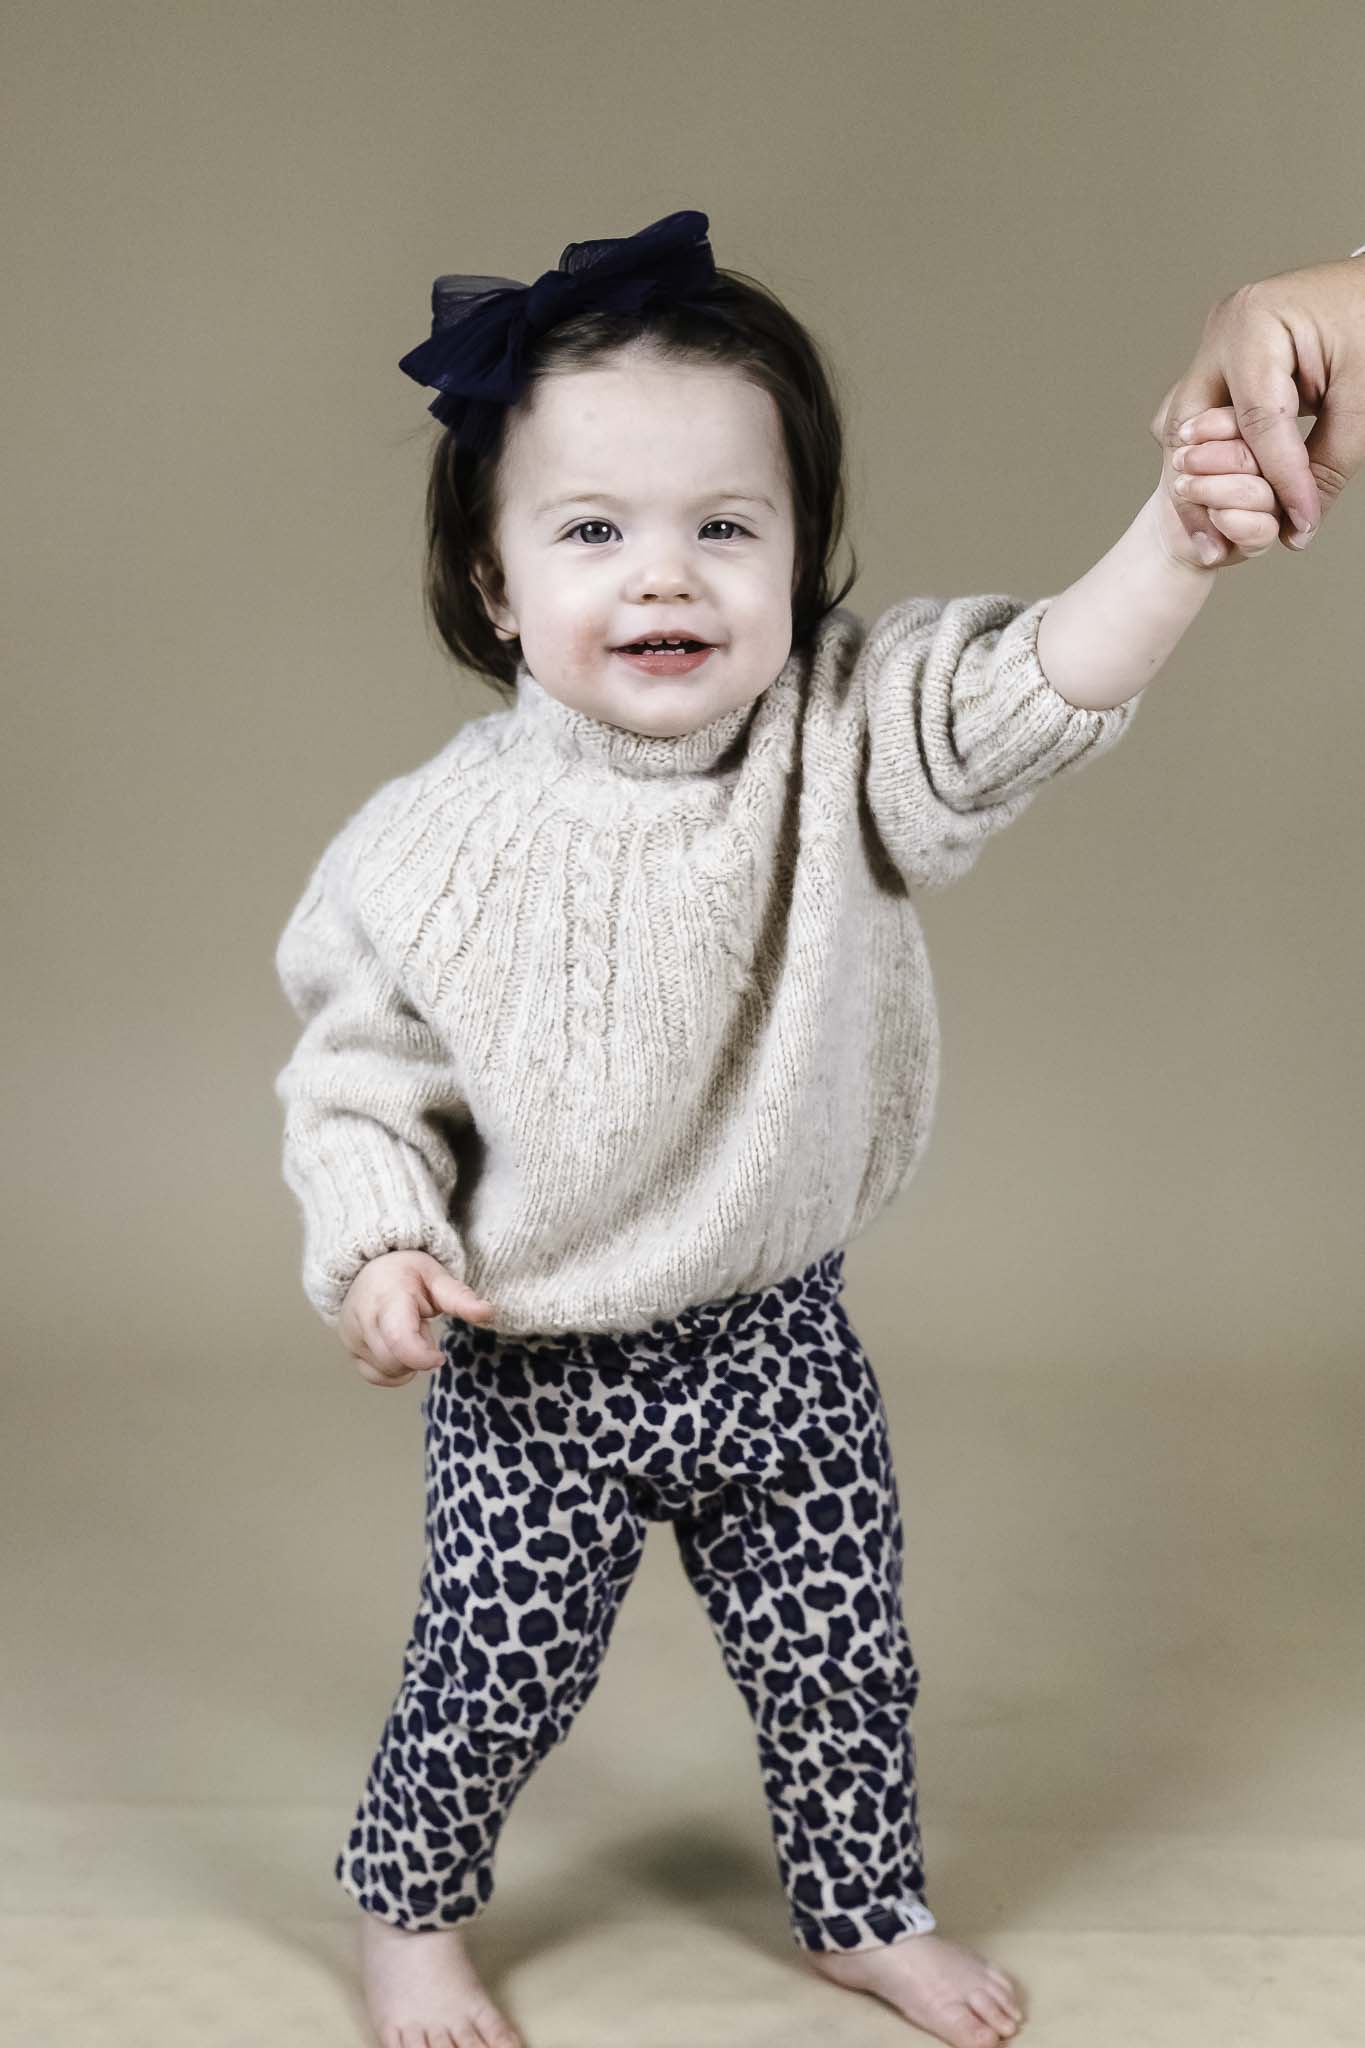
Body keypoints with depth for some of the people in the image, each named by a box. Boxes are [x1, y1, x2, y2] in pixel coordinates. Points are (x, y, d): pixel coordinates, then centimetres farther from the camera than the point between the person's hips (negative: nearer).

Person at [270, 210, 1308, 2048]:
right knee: (498, 1675, 13)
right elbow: (358, 1079, -6)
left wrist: (1181, 541, -42)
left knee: (843, 1658, 18)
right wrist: (376, 1251, -21)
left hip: (783, 1342, 3)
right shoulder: (437, 847, -17)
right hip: (537, 1373, -2)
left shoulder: (841, 744, -12)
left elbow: (1030, 693, -26)